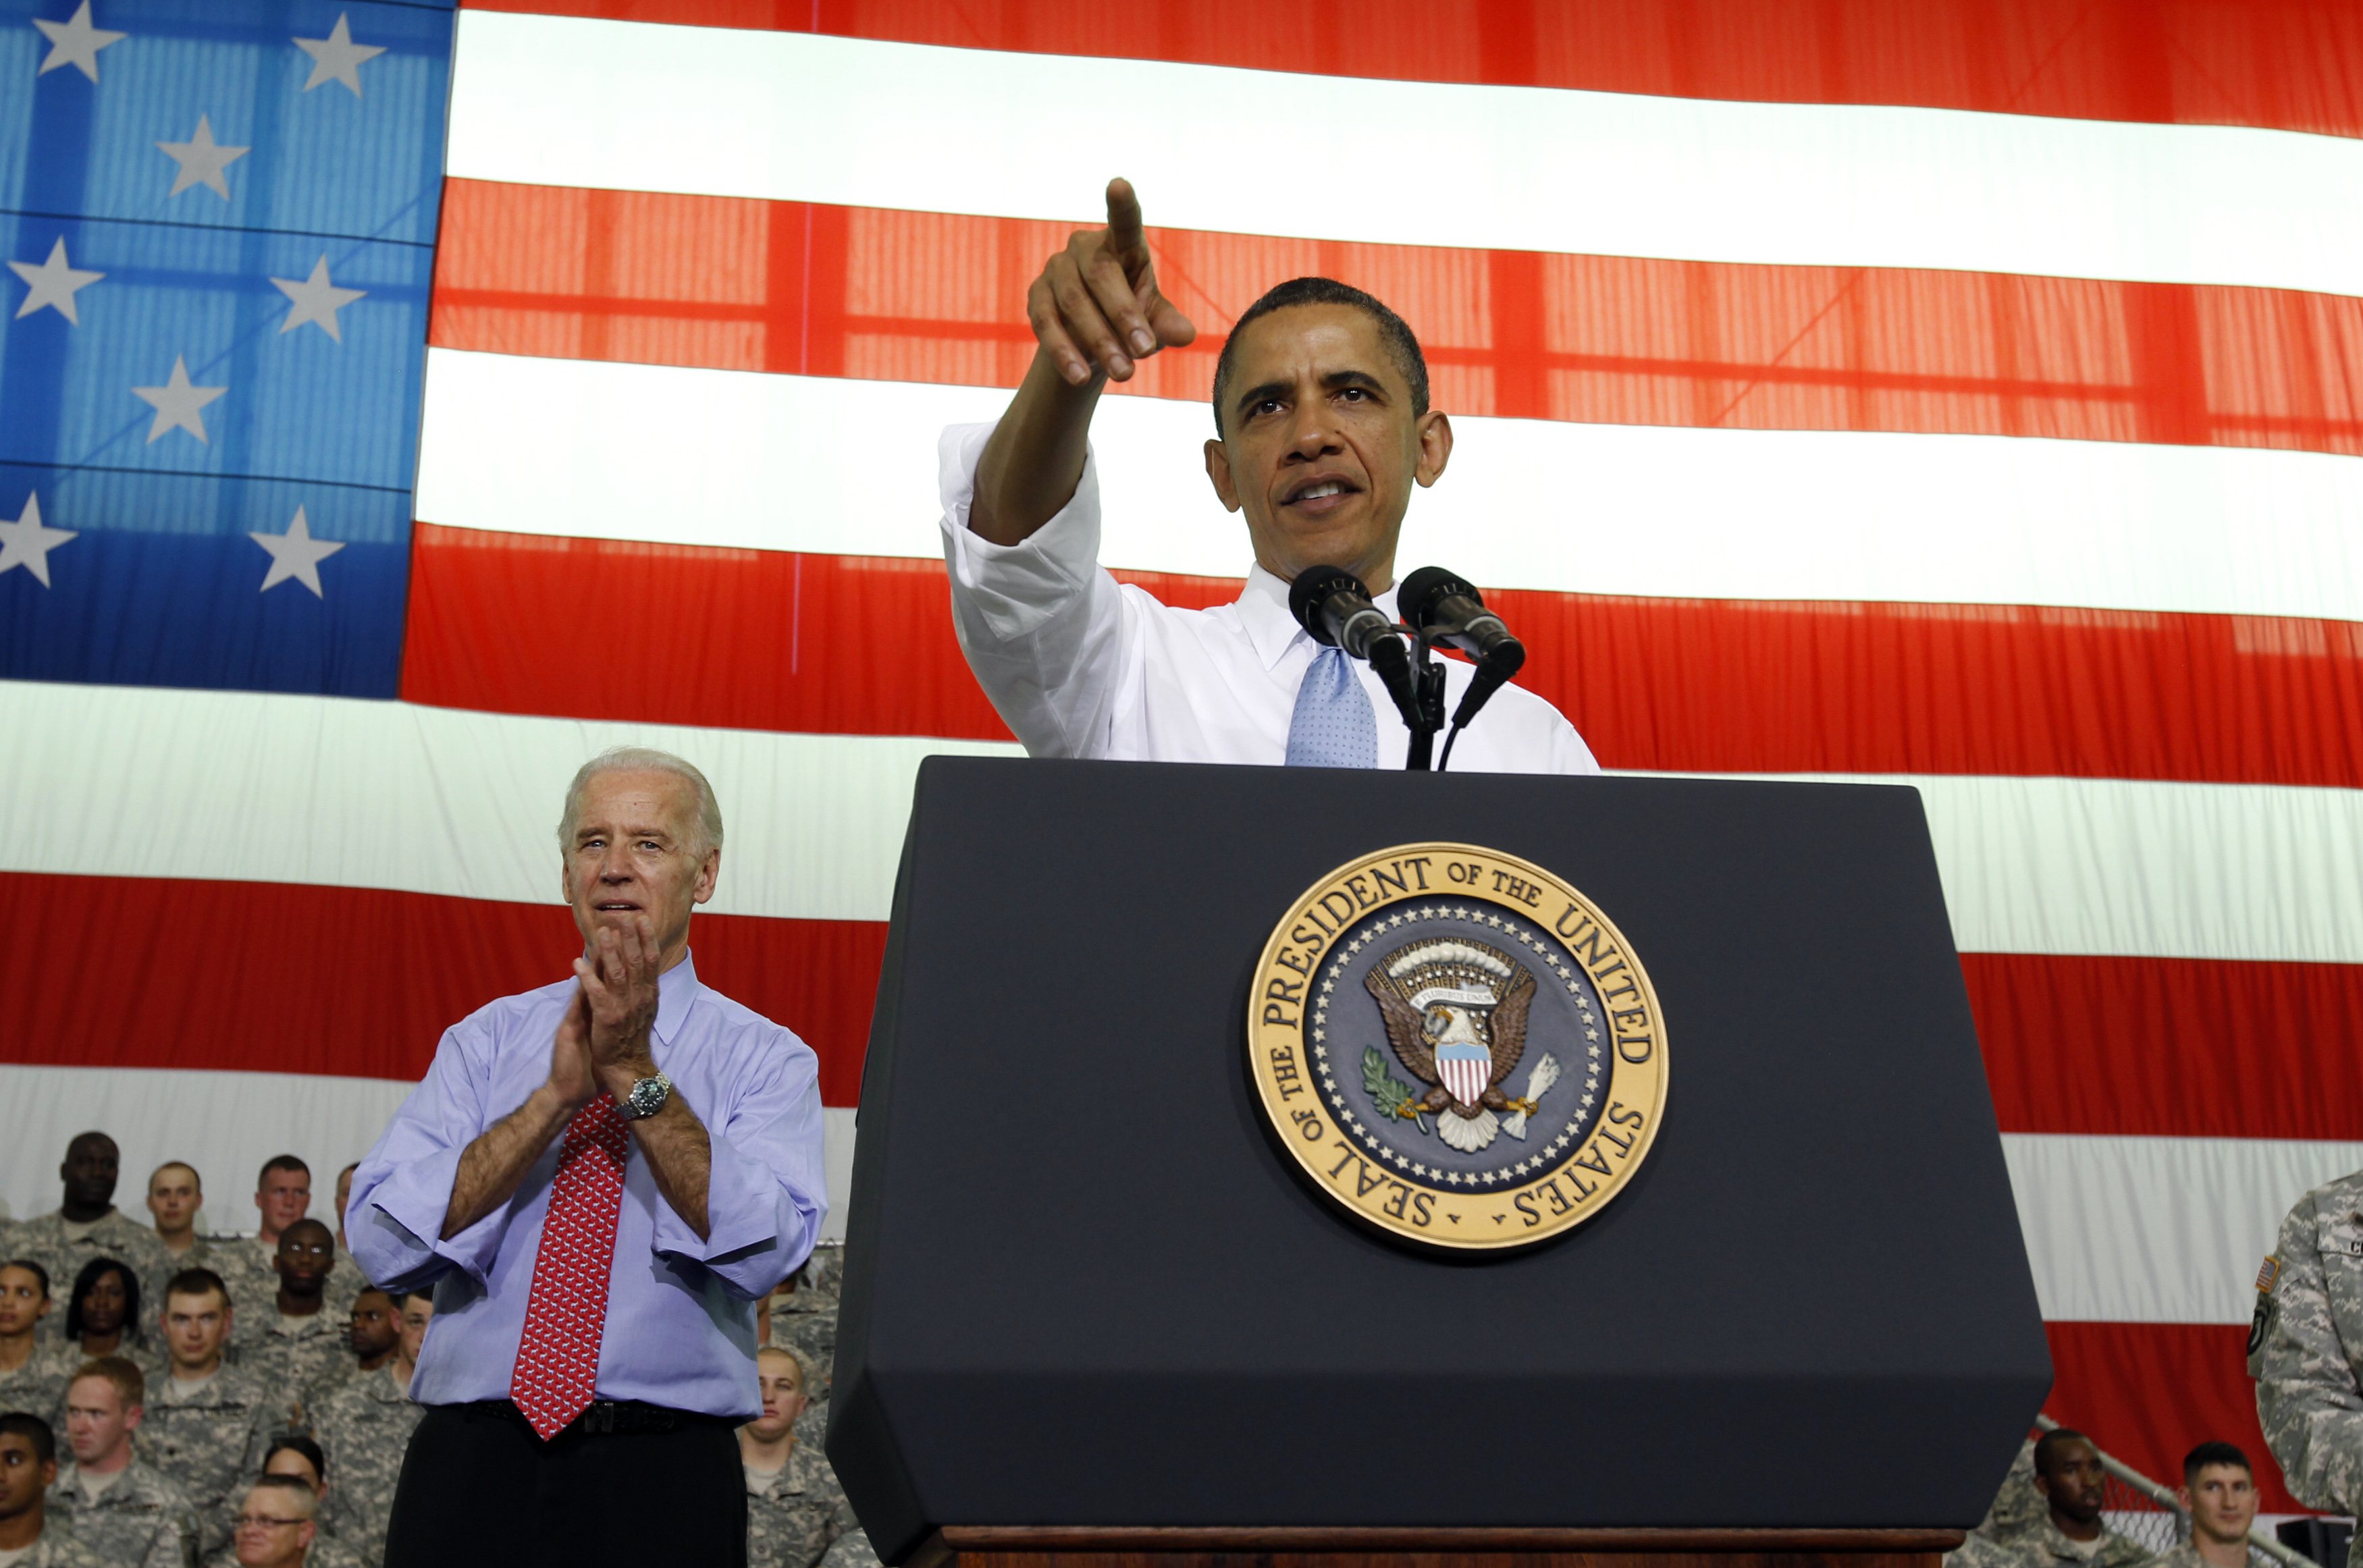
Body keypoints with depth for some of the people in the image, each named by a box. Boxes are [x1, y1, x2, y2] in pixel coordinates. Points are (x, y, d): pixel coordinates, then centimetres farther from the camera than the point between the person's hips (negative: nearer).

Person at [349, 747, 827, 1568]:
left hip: (662, 1478, -1)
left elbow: (763, 1252, -14)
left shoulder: (764, 1059, 2)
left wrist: (637, 1077, -18)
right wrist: (556, 1097, -14)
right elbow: (384, 1245, -5)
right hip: (471, 1465, 2)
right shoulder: (485, 1040, 8)